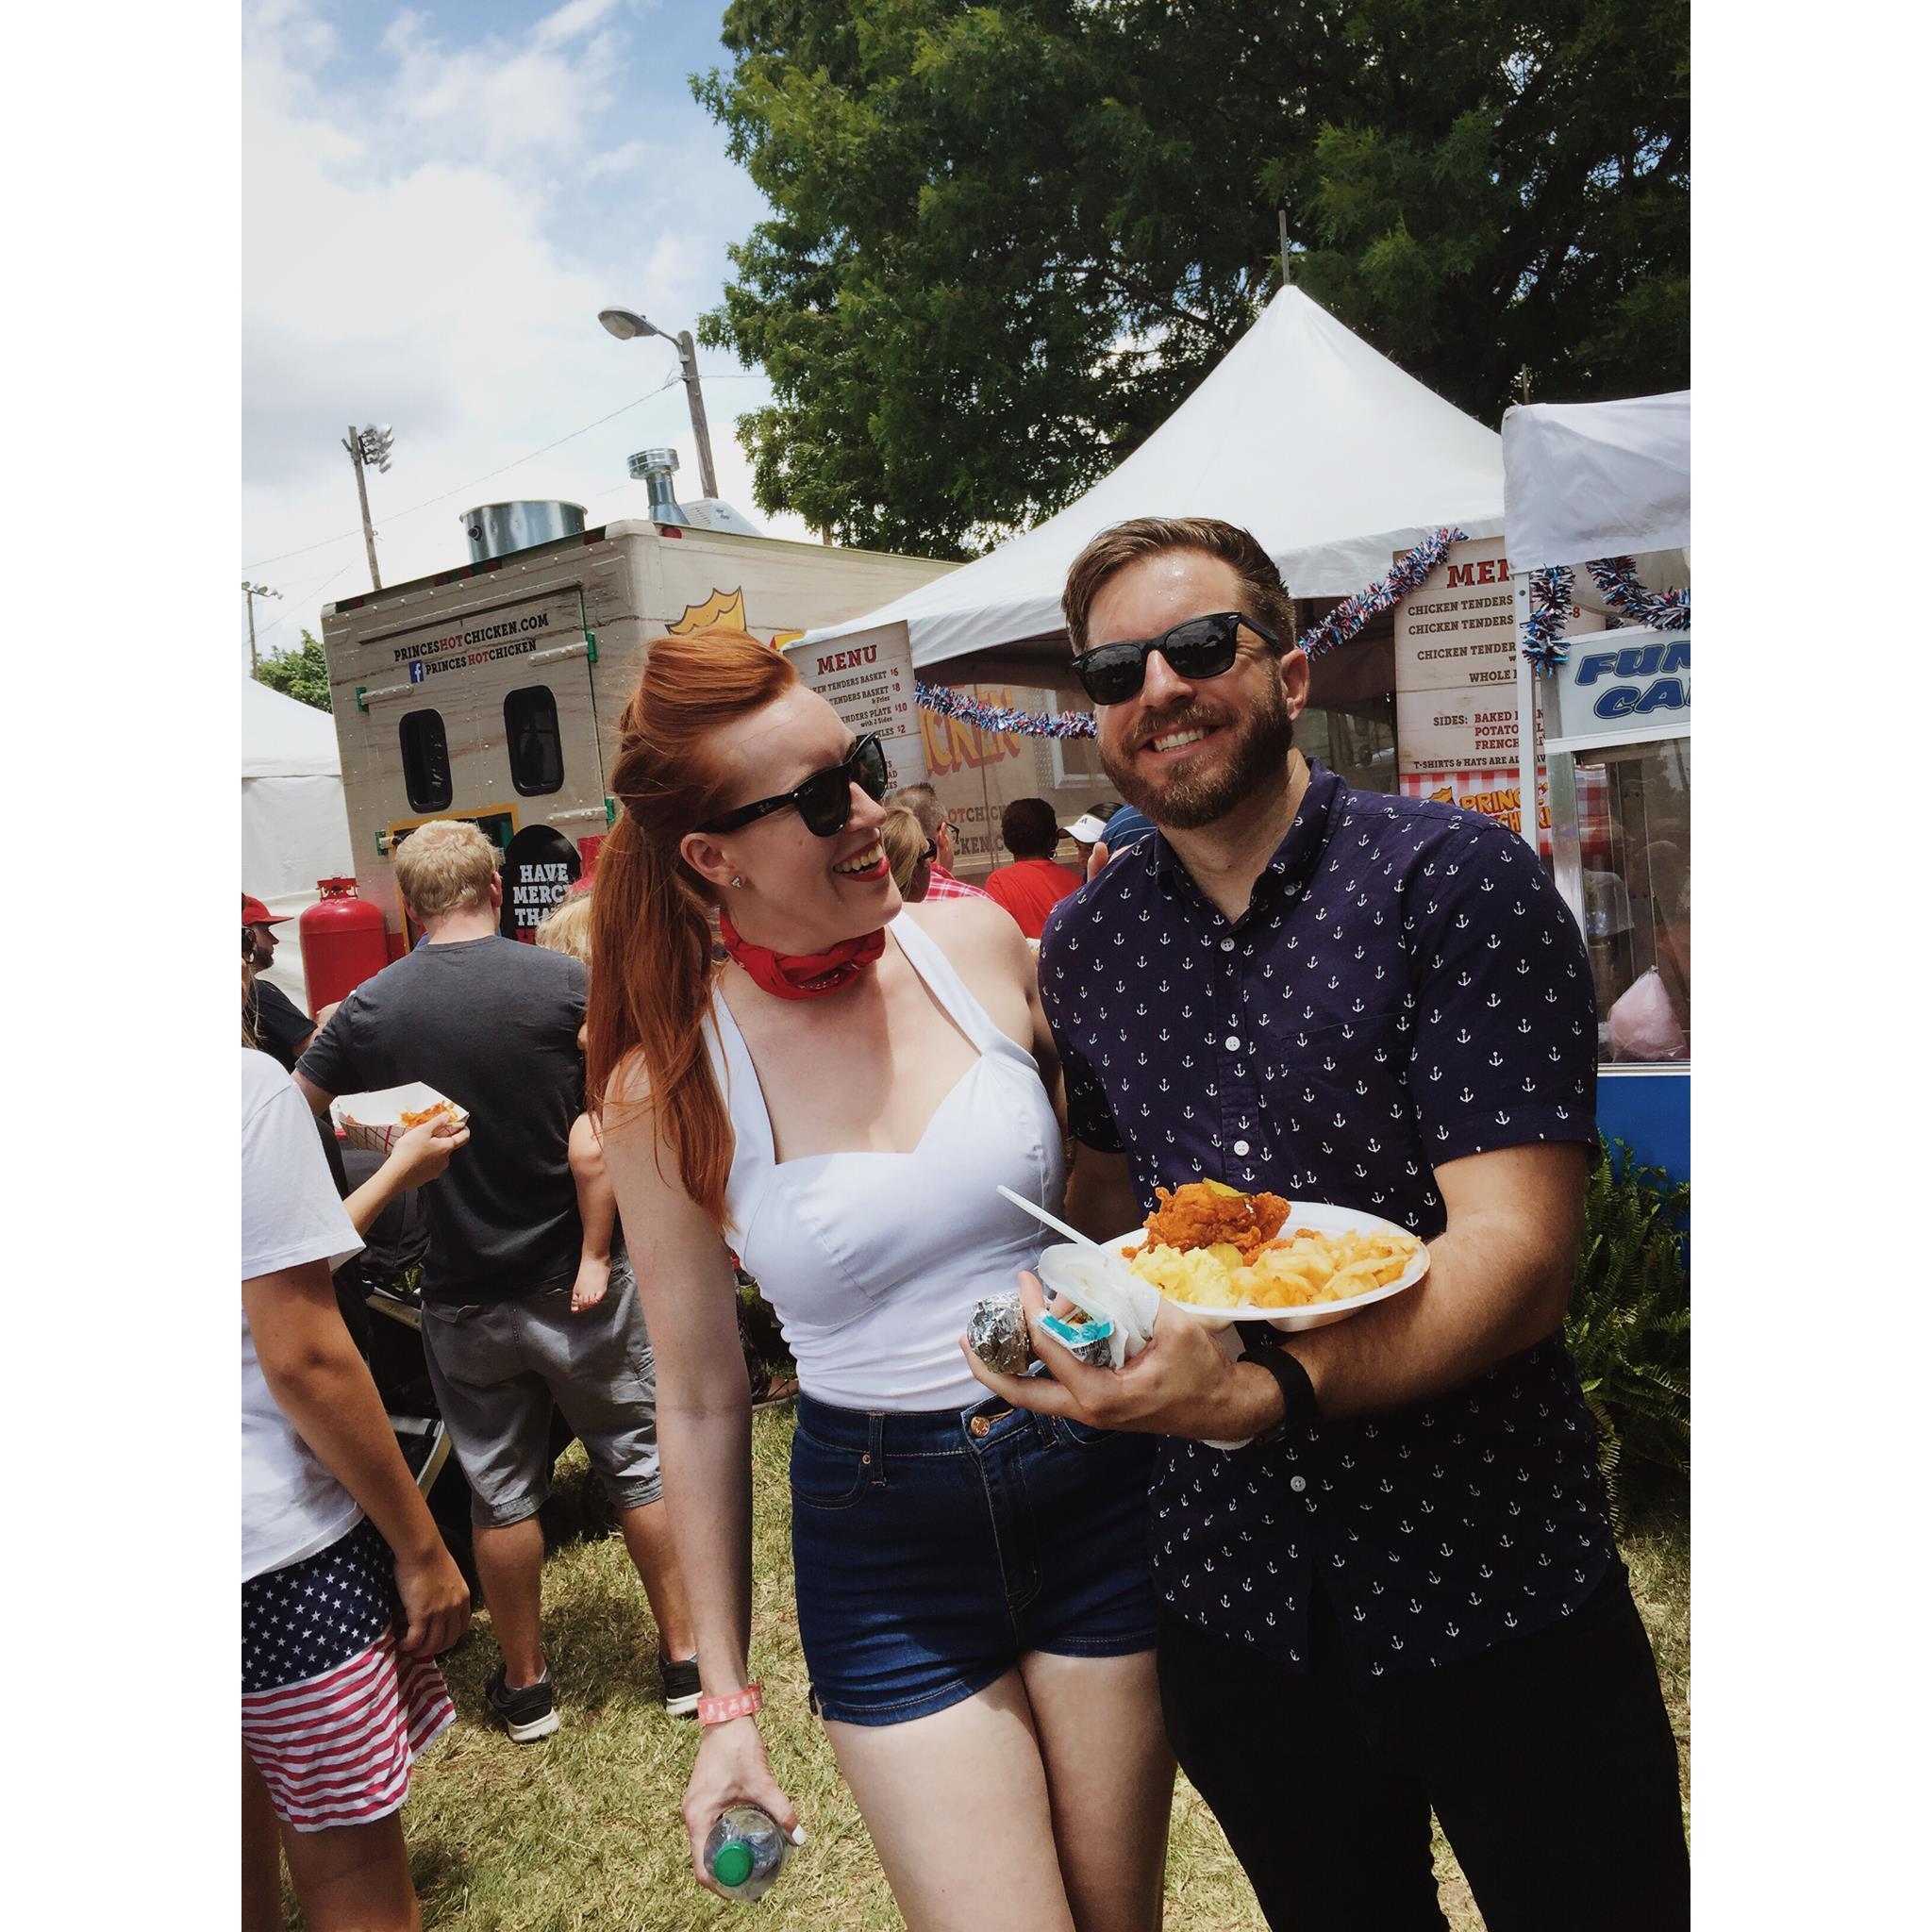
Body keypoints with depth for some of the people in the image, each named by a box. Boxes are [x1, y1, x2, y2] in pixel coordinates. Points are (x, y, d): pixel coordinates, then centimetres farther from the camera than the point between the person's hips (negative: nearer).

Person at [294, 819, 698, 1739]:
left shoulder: (369, 1008, -7)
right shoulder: (566, 980, -12)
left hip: (463, 1296, 2)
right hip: (579, 1280, -1)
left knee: (501, 1491, 16)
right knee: (638, 1461, 14)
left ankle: (525, 1683, 31)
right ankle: (683, 1652, 25)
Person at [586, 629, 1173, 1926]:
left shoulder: (978, 943, -7)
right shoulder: (669, 1087, -11)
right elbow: (702, 1400, -1)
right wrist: (728, 1700, 4)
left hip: (1095, 1487, 2)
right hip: (883, 1540, -2)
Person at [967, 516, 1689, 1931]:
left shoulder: (1454, 878, -13)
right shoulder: (1085, 947, 2)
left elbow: (1517, 1250, -21)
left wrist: (1259, 1397, -34)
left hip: (1489, 1592, -3)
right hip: (1231, 1590, 4)